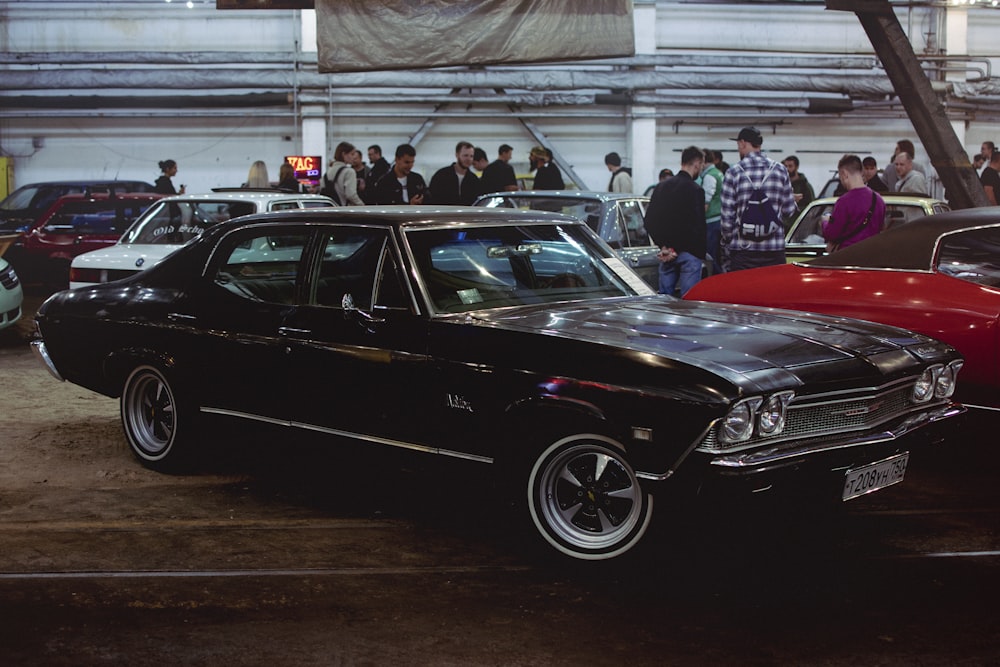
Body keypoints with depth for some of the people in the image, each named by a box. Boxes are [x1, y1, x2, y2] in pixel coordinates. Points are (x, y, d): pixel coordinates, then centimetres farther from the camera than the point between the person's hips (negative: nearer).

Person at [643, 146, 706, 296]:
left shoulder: (661, 187, 10)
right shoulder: (695, 190, -12)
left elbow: (649, 221, 9)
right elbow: (697, 226, -17)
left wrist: (663, 246, 6)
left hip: (667, 252, 7)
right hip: (689, 254, -6)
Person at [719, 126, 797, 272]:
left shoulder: (734, 172, -5)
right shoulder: (780, 170, 3)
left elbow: (727, 216, -4)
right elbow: (789, 210, 5)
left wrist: (725, 243, 9)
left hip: (742, 250, -2)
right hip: (775, 250, 2)